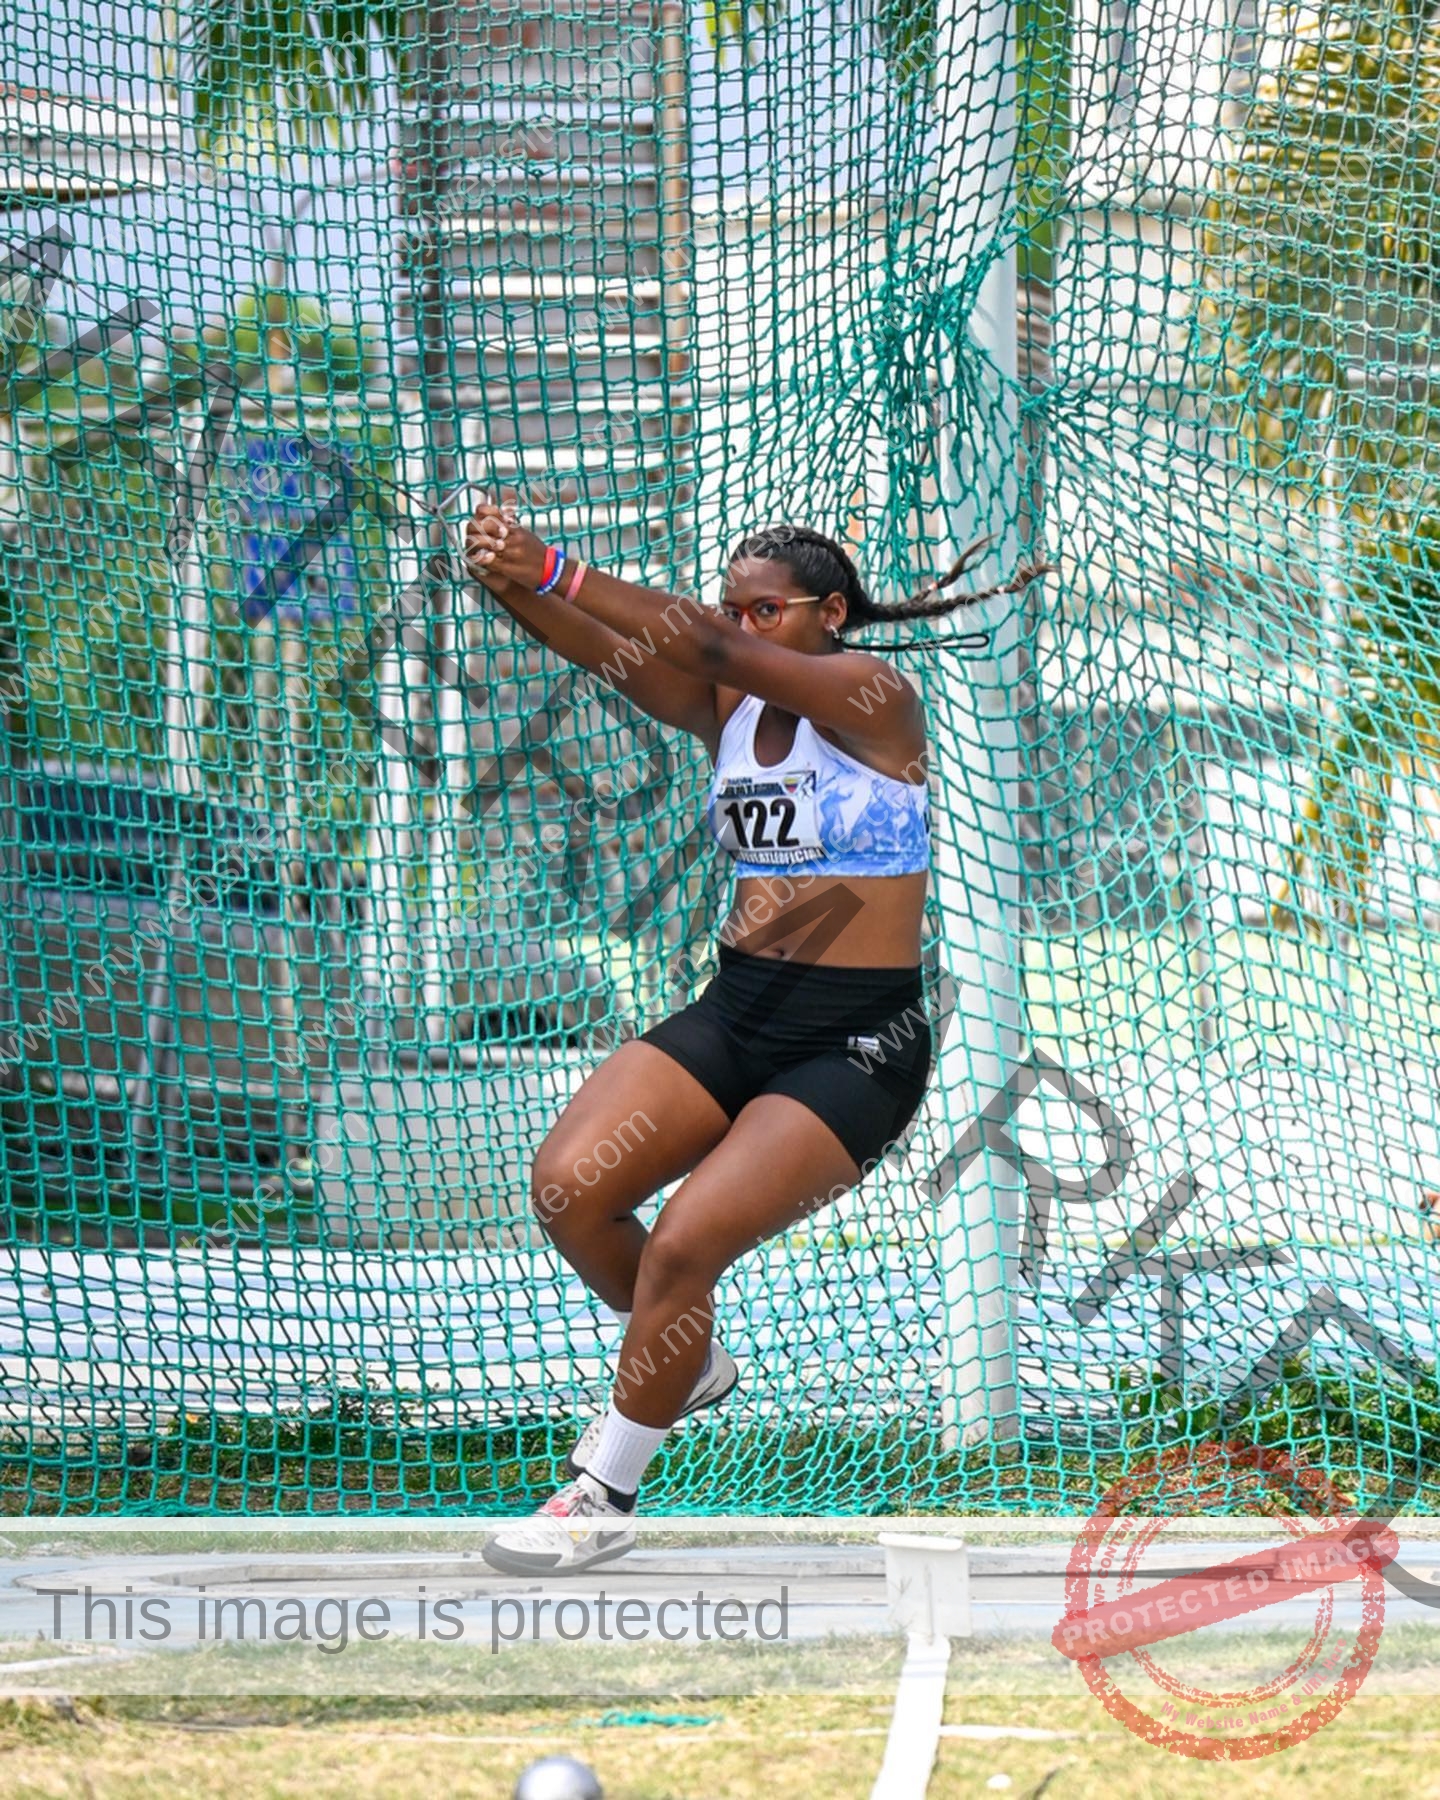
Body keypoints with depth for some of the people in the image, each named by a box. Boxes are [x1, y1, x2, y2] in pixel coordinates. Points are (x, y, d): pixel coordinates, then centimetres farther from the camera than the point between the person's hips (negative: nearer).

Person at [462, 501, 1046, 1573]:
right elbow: (617, 654, -10)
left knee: (681, 1246, -19)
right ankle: (687, 1364, 14)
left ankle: (606, 1496, -2)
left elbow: (713, 650, -24)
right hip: (737, 1012, 7)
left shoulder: (871, 698, -10)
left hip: (857, 1047, -6)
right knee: (567, 1187, -14)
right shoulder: (728, 709, 8)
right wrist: (509, 585, -31)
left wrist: (554, 572, -31)